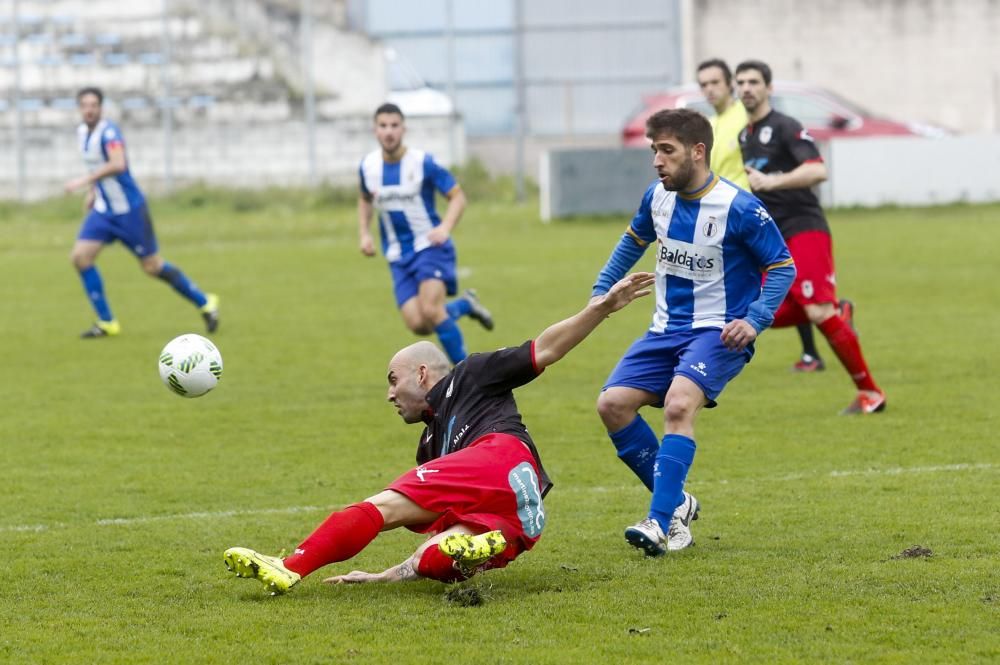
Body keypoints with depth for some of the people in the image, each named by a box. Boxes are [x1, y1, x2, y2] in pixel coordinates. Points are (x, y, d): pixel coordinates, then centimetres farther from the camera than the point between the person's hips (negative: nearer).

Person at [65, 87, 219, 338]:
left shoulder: (108, 131, -20)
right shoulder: (82, 132, 6)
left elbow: (117, 164, -37)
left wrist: (85, 181, -39)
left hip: (129, 211, -7)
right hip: (102, 211, 7)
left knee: (152, 266, -1)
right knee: (79, 256, -8)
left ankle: (204, 303, 17)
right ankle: (106, 322, -1)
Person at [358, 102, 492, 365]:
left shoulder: (423, 163, -13)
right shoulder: (368, 166, 1)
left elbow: (458, 197, -8)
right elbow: (365, 200, 21)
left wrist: (445, 228, -26)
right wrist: (364, 234, 6)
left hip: (430, 247, -4)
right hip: (398, 256, 4)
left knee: (430, 311, -23)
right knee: (417, 324, -11)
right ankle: (464, 305, 20)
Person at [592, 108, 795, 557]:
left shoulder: (739, 209, -17)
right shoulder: (658, 198, 2)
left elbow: (783, 267, -8)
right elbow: (634, 240, 24)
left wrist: (754, 320, -21)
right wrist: (601, 293, 18)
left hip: (719, 334, -7)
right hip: (666, 330, 7)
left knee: (678, 404, -31)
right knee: (612, 404, -8)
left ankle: (661, 522, -31)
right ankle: (677, 503, 6)